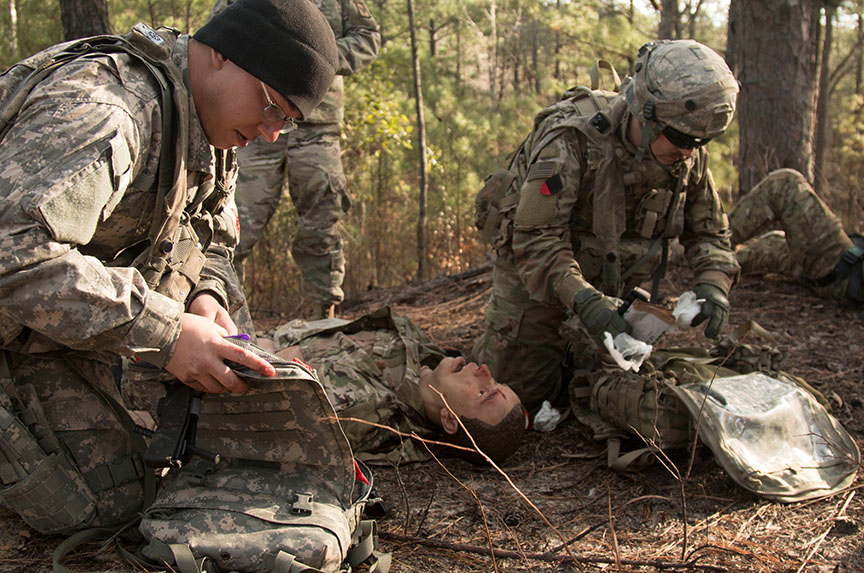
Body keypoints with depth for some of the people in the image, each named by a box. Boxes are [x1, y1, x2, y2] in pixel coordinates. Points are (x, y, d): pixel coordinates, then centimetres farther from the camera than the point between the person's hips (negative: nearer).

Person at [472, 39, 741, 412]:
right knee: (524, 389, -3)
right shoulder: (571, 138, -33)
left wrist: (713, 284, -22)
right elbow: (536, 238, -36)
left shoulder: (689, 157, -13)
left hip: (609, 280, 5)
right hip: (534, 269, -5)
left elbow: (708, 232, -1)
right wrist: (583, 300, -50)